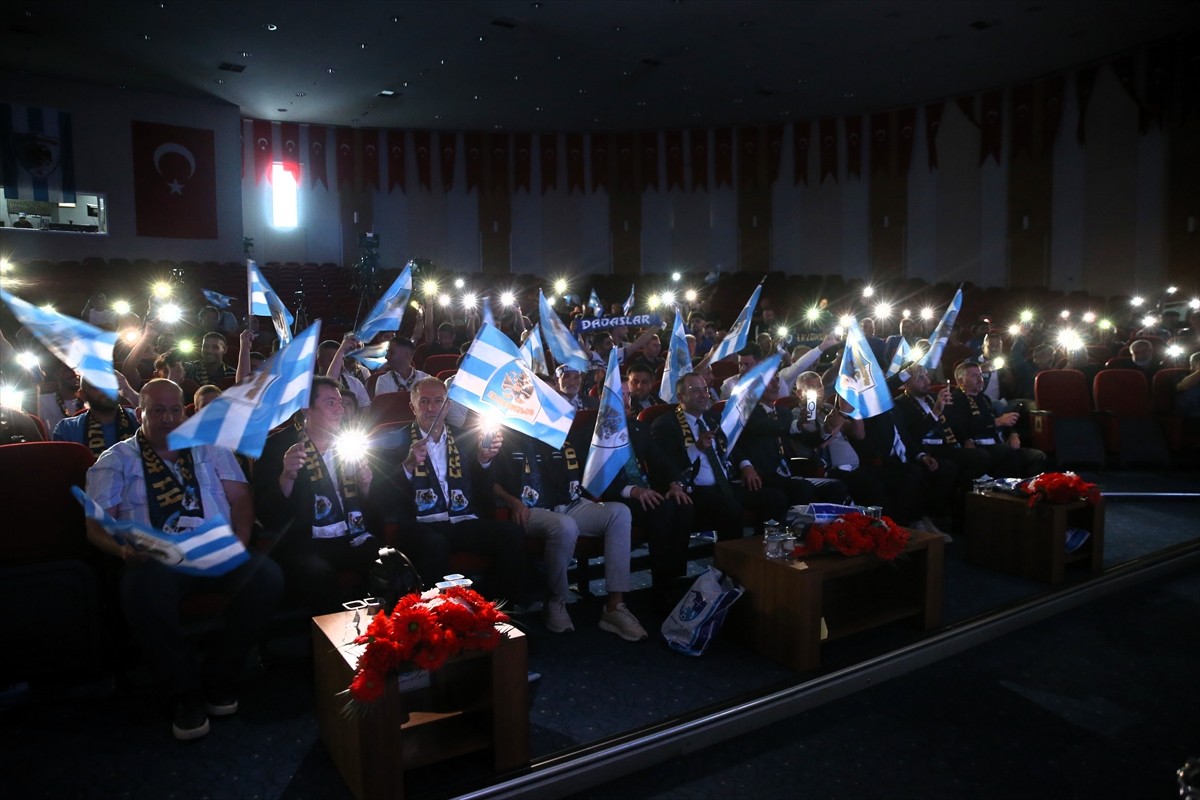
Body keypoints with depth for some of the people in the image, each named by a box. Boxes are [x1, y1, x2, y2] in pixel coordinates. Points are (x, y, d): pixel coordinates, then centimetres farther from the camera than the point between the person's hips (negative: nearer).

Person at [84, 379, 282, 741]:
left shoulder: (211, 449, 19)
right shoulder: (115, 461, 12)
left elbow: (240, 497, 12)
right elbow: (97, 527, 4)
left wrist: (241, 535, -9)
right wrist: (123, 550, -18)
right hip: (155, 561, -2)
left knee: (267, 574, -28)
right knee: (143, 590, -38)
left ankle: (218, 678, -10)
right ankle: (186, 693, -18)